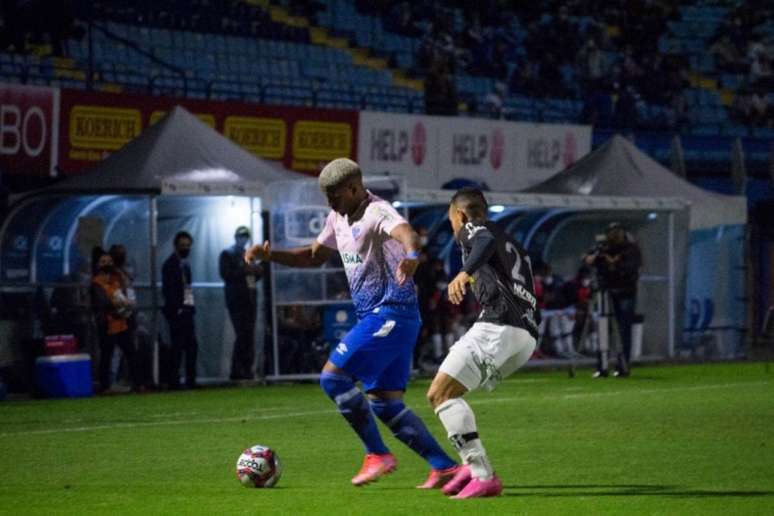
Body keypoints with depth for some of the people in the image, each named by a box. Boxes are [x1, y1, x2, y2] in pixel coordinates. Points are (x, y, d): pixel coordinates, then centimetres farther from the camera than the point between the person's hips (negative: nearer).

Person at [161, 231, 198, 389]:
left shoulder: (185, 264, 19)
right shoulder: (170, 264, -7)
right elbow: (167, 290, -13)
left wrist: (191, 307, 11)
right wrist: (176, 309, -17)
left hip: (187, 310, 8)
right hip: (177, 311, -8)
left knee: (191, 345, 6)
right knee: (177, 346, -8)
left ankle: (191, 380, 9)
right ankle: (173, 380, -5)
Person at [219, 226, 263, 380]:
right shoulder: (227, 255, 1)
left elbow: (256, 276, 22)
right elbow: (226, 274, -13)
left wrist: (256, 270, -1)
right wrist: (244, 270, -19)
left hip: (250, 298, 7)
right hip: (236, 299, -7)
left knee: (249, 335, 3)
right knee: (242, 334, -14)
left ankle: (247, 368, 5)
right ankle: (237, 369, -13)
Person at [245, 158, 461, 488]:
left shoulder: (377, 212, -16)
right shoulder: (339, 219, 14)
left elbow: (407, 233, -38)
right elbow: (315, 256, 28)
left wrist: (411, 256, -61)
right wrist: (271, 256, 14)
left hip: (390, 315, -10)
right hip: (376, 317, 10)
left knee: (333, 376, -12)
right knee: (385, 403, 6)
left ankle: (378, 455, -7)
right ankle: (444, 467, 4)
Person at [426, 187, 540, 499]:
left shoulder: (473, 228, 10)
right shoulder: (513, 246, 34)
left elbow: (486, 242, -16)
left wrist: (465, 273, -34)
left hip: (499, 326, -9)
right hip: (527, 336, 9)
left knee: (440, 393, -12)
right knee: (449, 390, 19)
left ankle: (483, 476, -22)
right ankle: (473, 465, 6)